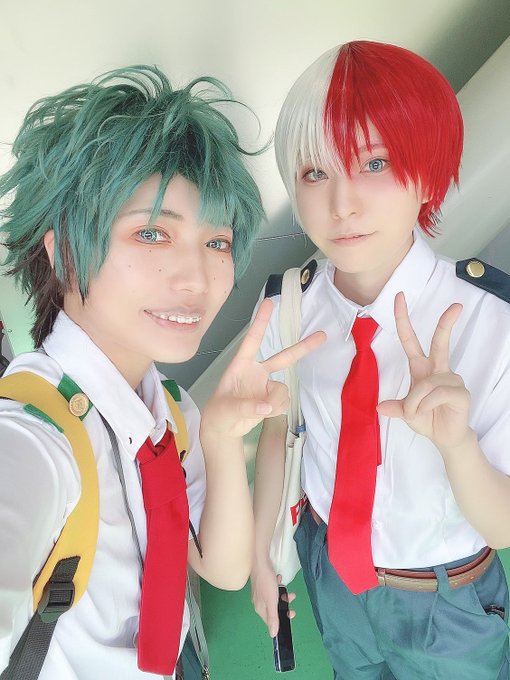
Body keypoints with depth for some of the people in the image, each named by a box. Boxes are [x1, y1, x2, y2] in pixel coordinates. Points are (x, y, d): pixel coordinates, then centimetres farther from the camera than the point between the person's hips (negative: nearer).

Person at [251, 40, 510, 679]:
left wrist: (455, 440, -42)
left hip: (448, 607, -2)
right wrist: (260, 552, 3)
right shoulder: (285, 307, -20)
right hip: (331, 574, 3)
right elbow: (277, 429, -5)